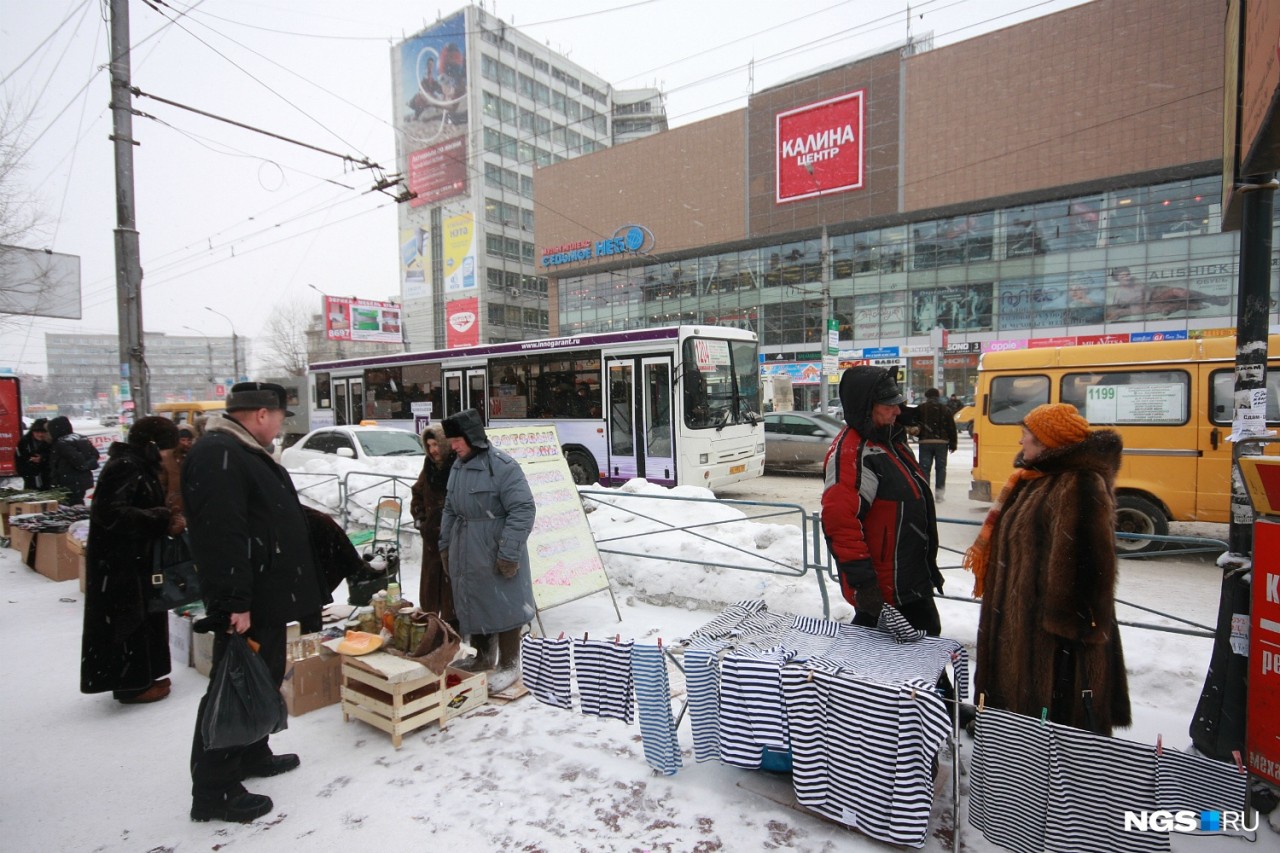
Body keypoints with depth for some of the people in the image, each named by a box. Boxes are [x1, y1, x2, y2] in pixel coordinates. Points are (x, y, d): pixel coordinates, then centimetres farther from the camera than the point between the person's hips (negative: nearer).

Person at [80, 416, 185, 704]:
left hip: (136, 557, 10)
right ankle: (132, 684, 12)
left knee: (142, 616, 16)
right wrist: (162, 520, -27)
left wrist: (166, 519, 3)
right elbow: (109, 512, -28)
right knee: (128, 619, 1)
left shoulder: (140, 466, 11)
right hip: (120, 561, -10)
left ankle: (141, 677, 27)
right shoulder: (125, 467, -20)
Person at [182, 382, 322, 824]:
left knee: (264, 679, 22)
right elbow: (221, 536, -28)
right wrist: (235, 601, -28)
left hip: (268, 598, 11)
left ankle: (252, 754, 38)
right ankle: (214, 791, 14)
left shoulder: (247, 453, 15)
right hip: (245, 605, -11)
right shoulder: (218, 456, -21)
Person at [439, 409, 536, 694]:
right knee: (471, 605, 19)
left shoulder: (502, 466, -17)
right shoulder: (458, 466, 9)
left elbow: (523, 510, -20)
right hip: (465, 554, 8)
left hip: (494, 555, -8)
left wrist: (509, 553, -21)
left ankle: (509, 666, 21)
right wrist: (445, 545, 15)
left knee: (503, 606, 4)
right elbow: (450, 509, 20)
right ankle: (484, 657, 39)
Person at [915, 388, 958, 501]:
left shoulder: (920, 408, 0)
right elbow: (951, 428, 5)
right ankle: (939, 493, 8)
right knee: (940, 468, 10)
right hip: (942, 442, 1)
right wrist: (953, 444, 10)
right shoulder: (945, 409, 5)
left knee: (924, 467, 3)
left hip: (925, 442, -1)